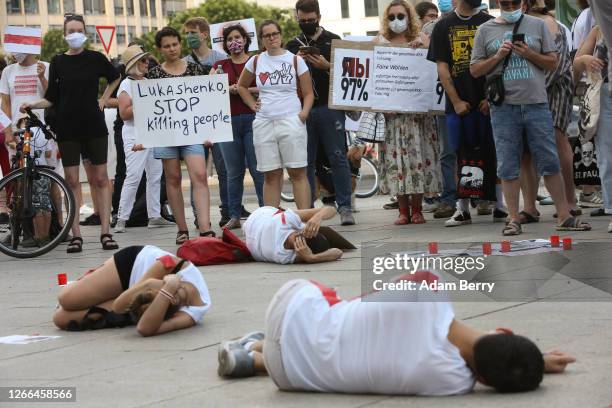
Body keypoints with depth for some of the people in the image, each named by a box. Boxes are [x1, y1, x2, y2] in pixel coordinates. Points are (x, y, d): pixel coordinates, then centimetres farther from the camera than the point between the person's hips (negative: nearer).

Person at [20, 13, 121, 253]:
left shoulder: (96, 59, 1)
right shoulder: (58, 62, 3)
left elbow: (115, 78, 21)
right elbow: (52, 99, 5)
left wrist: (104, 99, 9)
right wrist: (33, 105, -11)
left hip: (94, 126, 0)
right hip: (67, 129, 0)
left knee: (101, 178, 0)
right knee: (72, 181, 0)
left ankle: (105, 233, 3)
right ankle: (76, 235, 3)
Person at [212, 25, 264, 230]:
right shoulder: (220, 65, 14)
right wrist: (229, 90, -11)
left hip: (253, 119, -2)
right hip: (229, 121, 2)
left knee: (258, 169, -6)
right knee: (233, 172, 4)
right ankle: (234, 216, 9)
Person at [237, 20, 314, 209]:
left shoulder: (295, 60, 4)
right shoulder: (256, 61, 10)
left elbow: (308, 93, 5)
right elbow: (241, 86, 26)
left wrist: (304, 112, -11)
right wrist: (253, 105, 12)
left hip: (291, 121, -2)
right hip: (264, 123, 3)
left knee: (298, 173, -6)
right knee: (271, 176, 4)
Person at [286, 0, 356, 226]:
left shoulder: (333, 41, 7)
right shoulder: (293, 46, 14)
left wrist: (327, 66, -12)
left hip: (330, 107, -2)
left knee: (338, 158, -5)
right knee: (306, 162, 4)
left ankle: (345, 207, -5)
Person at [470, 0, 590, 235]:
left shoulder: (538, 26, 10)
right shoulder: (485, 31, 10)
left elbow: (553, 63, 9)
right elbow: (475, 70, 8)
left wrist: (529, 54, -7)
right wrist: (498, 56, -6)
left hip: (536, 104, 0)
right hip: (504, 107, 0)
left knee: (550, 162, 1)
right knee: (508, 167, 1)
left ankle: (564, 217, 7)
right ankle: (514, 219, 8)